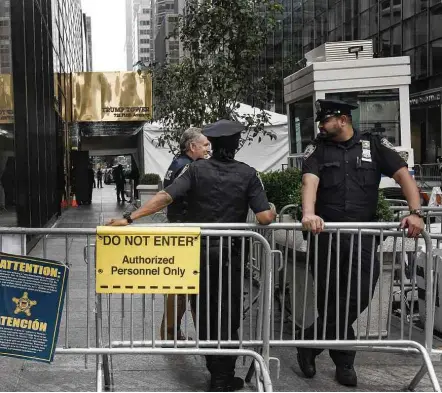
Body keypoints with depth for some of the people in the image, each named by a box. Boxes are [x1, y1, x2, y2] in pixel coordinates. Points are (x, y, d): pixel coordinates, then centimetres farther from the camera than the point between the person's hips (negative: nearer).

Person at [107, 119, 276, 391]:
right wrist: (273, 212, 12)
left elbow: (165, 197, -17)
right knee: (228, 316, 10)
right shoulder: (247, 174, -6)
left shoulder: (197, 169, -5)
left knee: (205, 314, 16)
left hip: (199, 252, 1)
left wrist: (130, 218, -17)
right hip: (230, 253, -1)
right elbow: (265, 218, -11)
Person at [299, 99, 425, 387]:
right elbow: (310, 181, -11)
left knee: (360, 296, -7)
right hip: (326, 234, 0)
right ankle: (344, 361, 22)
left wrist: (416, 212, -17)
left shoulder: (374, 145, 7)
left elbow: (403, 175, -1)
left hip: (363, 234, 0)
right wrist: (308, 213, -31)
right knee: (331, 298, 5)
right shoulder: (317, 150, 7)